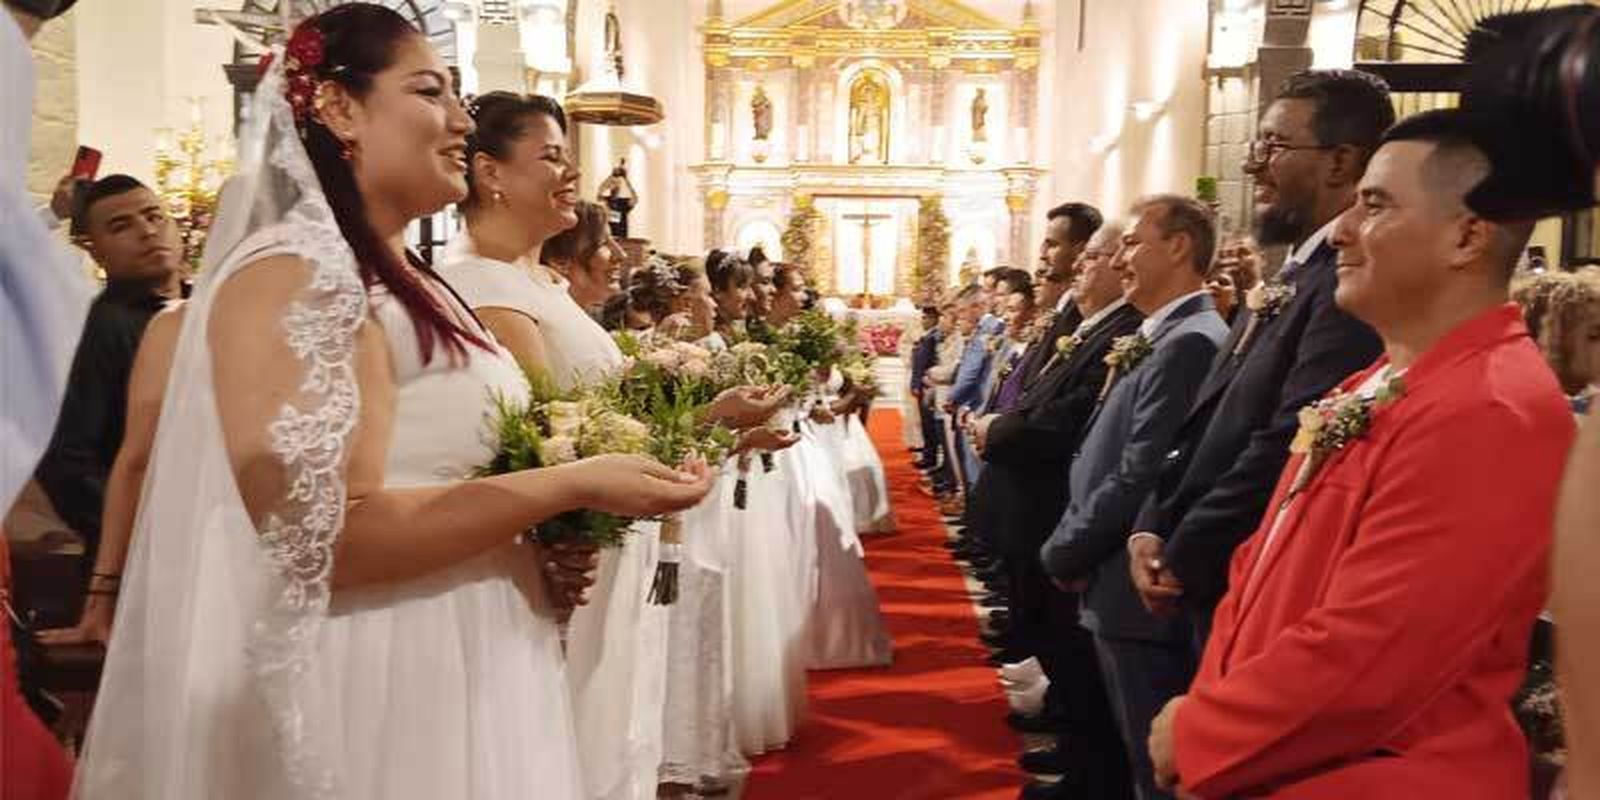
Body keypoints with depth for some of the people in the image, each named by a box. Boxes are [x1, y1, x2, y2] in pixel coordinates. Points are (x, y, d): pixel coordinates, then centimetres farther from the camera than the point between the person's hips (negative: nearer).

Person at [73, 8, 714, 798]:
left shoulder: (409, 283, 11)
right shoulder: (294, 273, -16)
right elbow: (326, 536, -23)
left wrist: (549, 538, 4)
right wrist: (573, 485, -20)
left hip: (465, 673, 9)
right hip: (380, 693, -9)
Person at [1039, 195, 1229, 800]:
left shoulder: (1188, 342, -18)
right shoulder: (1163, 338, 13)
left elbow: (1140, 478, -23)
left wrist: (1063, 552, -11)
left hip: (1137, 594, -9)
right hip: (1124, 588, 9)